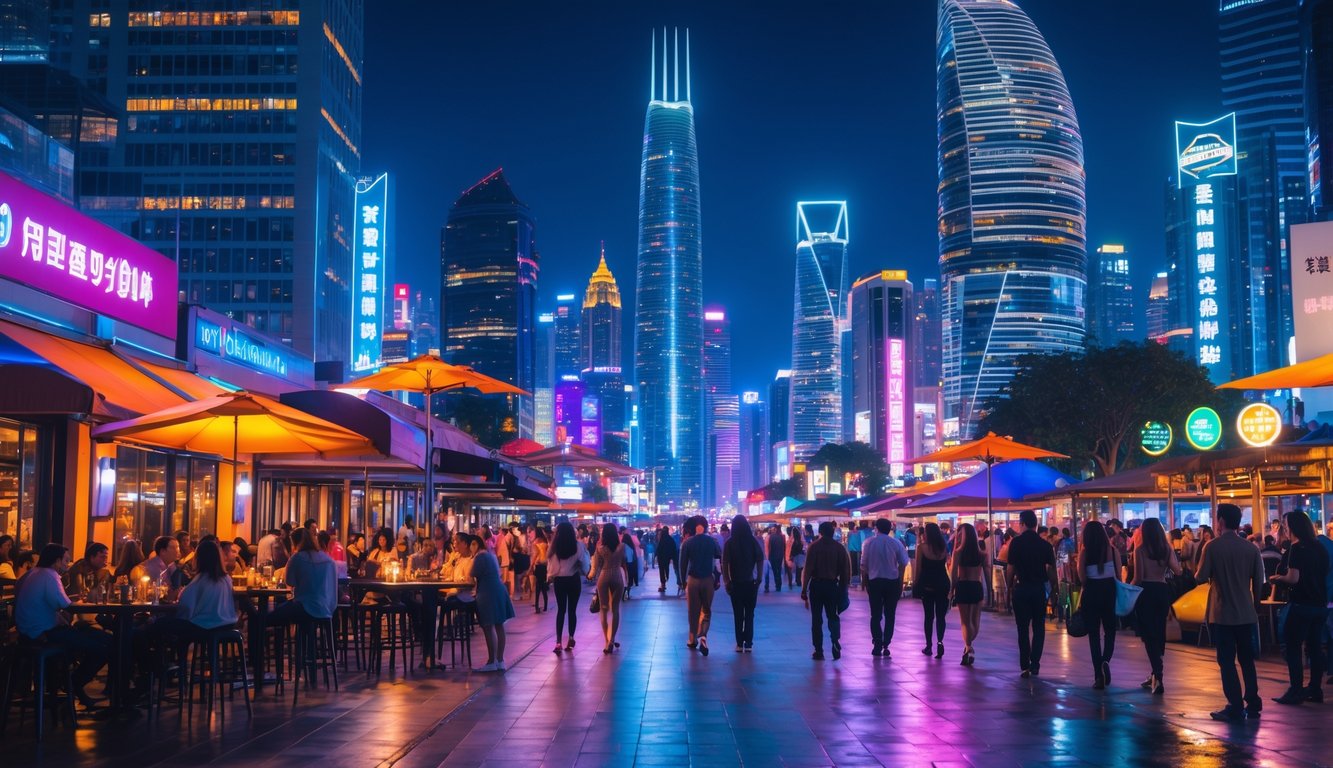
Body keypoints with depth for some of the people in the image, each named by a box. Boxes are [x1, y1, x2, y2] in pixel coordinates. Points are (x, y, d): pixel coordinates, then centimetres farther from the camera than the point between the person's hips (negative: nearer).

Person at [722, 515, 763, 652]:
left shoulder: (729, 543, -7)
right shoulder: (754, 541, -5)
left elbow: (725, 564, -11)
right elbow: (760, 561, -7)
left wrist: (726, 581, -5)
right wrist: (759, 579, -1)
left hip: (735, 583, -1)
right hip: (751, 582, 1)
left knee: (738, 614, 9)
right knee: (749, 614, 10)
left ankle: (739, 644, 7)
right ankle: (748, 644, 7)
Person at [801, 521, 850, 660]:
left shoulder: (814, 546, -6)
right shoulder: (839, 547, 0)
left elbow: (808, 569, -10)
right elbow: (845, 570, -1)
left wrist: (804, 590, -7)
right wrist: (844, 588, 7)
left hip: (816, 585, -2)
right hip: (832, 585, 2)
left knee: (816, 618, 7)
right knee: (832, 616, 13)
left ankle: (819, 650, 6)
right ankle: (835, 641, -12)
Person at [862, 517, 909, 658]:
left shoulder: (868, 543, -3)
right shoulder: (896, 543, -2)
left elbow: (864, 565, -4)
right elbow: (903, 564, -4)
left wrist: (865, 582, 4)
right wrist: (900, 583, 4)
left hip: (875, 581, -1)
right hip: (893, 582, 1)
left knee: (875, 615, 8)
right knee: (890, 615, 10)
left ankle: (877, 645, 3)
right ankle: (886, 645, 4)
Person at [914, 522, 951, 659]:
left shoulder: (922, 547, -7)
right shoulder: (944, 547, 2)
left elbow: (918, 568, -5)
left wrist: (915, 582, 2)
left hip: (927, 584, -2)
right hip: (942, 584, 2)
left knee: (929, 615, 9)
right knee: (940, 616, 3)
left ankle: (928, 646, 13)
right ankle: (940, 641, -18)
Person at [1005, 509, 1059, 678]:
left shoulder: (1016, 542, -6)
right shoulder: (1045, 544, -1)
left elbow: (1010, 568, -7)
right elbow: (1051, 569, -4)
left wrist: (1009, 587, 1)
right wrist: (1054, 588, 5)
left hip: (1021, 588, -1)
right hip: (1039, 588, 1)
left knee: (1023, 628, 6)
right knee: (1038, 628, 11)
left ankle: (1024, 666, 4)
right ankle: (1035, 665, 5)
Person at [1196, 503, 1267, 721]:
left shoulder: (1213, 546, -11)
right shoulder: (1251, 548, -1)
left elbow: (1201, 578, -12)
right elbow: (1259, 581, 3)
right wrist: (1254, 603, 17)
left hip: (1222, 613, -4)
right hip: (1246, 613, 4)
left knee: (1227, 660, 2)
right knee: (1247, 659, 15)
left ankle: (1235, 707, 1)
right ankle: (1253, 704, 18)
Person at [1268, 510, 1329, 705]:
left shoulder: (1297, 548, -14)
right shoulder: (1319, 547, 9)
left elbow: (1293, 578, -21)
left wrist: (1277, 578, -2)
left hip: (1302, 605, -8)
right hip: (1320, 605, 8)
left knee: (1293, 647, -2)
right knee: (1315, 647, 11)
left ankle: (1296, 691, -3)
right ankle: (1315, 689, 14)